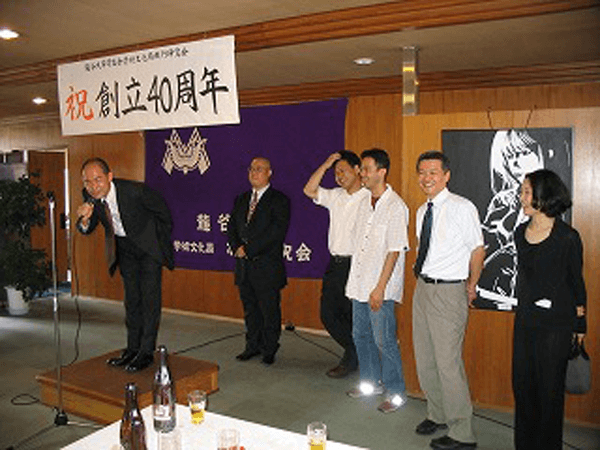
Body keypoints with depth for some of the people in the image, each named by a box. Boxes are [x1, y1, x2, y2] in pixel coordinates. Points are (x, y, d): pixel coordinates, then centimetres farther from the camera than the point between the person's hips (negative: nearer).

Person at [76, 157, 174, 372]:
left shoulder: (135, 191, -30)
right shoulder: (90, 196, -14)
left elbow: (163, 211, -13)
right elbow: (87, 230, -2)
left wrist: (163, 240, -1)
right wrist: (84, 220, -26)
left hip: (148, 245, -5)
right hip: (124, 249, 5)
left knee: (150, 298, -6)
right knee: (131, 299, 12)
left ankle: (146, 351, 3)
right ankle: (132, 349, 22)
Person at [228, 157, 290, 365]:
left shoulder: (279, 200, -4)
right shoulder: (241, 199, 16)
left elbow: (277, 231, -15)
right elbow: (232, 227, 13)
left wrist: (249, 249, -15)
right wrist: (237, 247, -7)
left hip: (267, 267, -5)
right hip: (244, 266, 6)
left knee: (269, 310, 2)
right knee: (250, 309, 14)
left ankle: (269, 350, 17)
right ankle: (253, 346, 27)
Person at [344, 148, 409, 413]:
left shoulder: (395, 206, -13)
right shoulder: (364, 203, 11)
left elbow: (394, 251, -16)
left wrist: (380, 287, -18)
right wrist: (355, 281, 13)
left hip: (380, 287, -8)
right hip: (360, 283, 8)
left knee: (384, 341, 0)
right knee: (361, 335, 16)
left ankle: (396, 393, 17)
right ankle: (371, 382, 34)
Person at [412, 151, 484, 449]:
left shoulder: (462, 208, -12)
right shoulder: (422, 211, 9)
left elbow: (477, 250, -7)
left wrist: (470, 288, 2)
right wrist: (424, 279, 12)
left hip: (448, 292, -8)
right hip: (423, 288, 8)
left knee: (448, 363, -4)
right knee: (424, 359, 17)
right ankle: (437, 414, 37)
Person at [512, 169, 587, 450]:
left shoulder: (567, 237, -11)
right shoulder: (521, 233, 5)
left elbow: (576, 282, -4)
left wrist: (580, 324, -1)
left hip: (555, 323, -5)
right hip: (525, 319, 6)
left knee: (549, 387, 6)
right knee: (522, 384, 12)